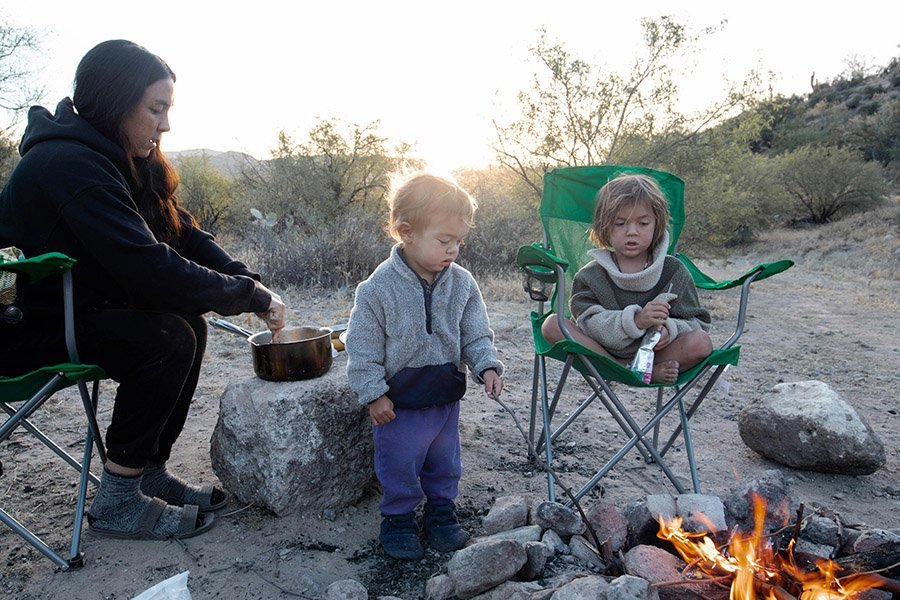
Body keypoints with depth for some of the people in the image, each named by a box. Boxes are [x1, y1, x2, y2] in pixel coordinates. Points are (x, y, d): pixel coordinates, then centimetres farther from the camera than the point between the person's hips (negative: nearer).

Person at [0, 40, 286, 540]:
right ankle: (117, 503, -9)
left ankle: (150, 473, 6)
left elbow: (185, 236, 2)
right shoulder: (68, 164, -25)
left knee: (188, 320, -3)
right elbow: (148, 267, -32)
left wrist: (249, 283, -13)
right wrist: (249, 296, -24)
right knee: (168, 338, -23)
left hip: (70, 308, 9)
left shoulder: (122, 160, 5)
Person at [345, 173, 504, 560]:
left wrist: (486, 367, -15)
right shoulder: (379, 288, -19)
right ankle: (398, 518, 34)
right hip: (399, 401, -4)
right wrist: (374, 393, -12)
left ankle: (441, 511, 42)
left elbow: (476, 335, 1)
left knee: (445, 462, 20)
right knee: (400, 464, 11)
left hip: (446, 396, 4)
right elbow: (363, 348, -12)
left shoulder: (462, 284, -7)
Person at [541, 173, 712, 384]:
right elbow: (588, 324, -16)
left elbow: (696, 321, 1)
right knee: (552, 325, -23)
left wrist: (668, 329, -24)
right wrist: (635, 320, -33)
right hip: (603, 351, 1)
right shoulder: (591, 275, -2)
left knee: (701, 343, -24)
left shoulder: (674, 271, 2)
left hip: (653, 351, 0)